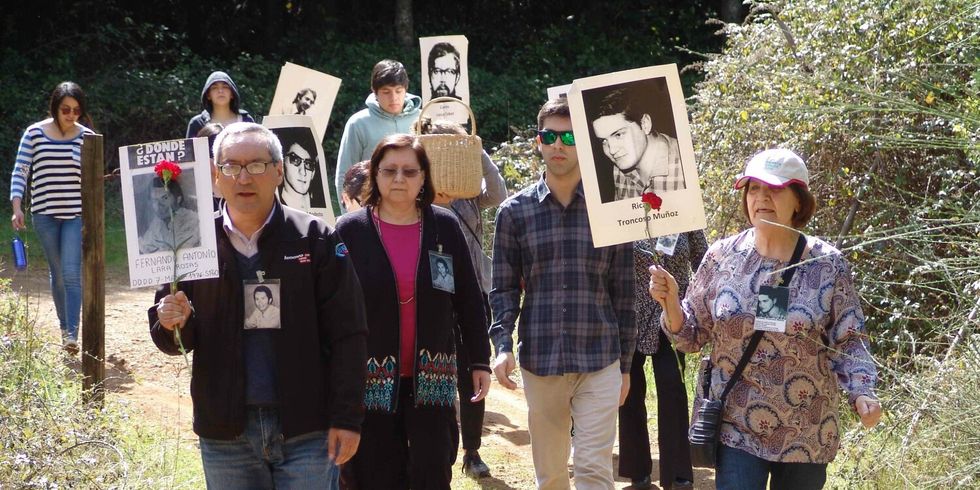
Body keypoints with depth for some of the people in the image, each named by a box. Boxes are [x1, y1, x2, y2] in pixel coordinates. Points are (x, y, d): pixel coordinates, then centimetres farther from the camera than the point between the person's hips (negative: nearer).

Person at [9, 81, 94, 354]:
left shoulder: (86, 136, 1)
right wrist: (16, 207, -9)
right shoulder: (34, 133, 0)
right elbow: (20, 172, 1)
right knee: (57, 274, 11)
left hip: (76, 214, -1)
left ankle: (72, 334, -14)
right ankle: (64, 327, 24)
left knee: (72, 273, -11)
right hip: (44, 214, 1)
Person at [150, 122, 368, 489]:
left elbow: (346, 335, -5)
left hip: (305, 429, -3)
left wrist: (346, 418, -9)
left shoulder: (315, 238, -4)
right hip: (225, 432, 3)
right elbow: (175, 341, 10)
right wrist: (172, 324, -13)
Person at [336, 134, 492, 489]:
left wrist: (480, 362, 6)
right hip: (372, 381, -1)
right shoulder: (350, 230, -2)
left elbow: (468, 301, 7)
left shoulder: (444, 227, 3)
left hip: (432, 380, 1)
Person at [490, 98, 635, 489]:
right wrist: (503, 345, -11)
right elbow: (505, 288, 5)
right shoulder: (515, 211, 3)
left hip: (600, 361, -1)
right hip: (539, 361, 1)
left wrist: (625, 364, 6)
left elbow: (622, 293, 6)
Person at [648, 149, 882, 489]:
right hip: (736, 427, 0)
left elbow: (848, 340, 0)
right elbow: (692, 336, 5)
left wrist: (861, 392, -16)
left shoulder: (828, 265, -4)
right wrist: (670, 301, -14)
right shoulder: (721, 257, -1)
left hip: (806, 433, 0)